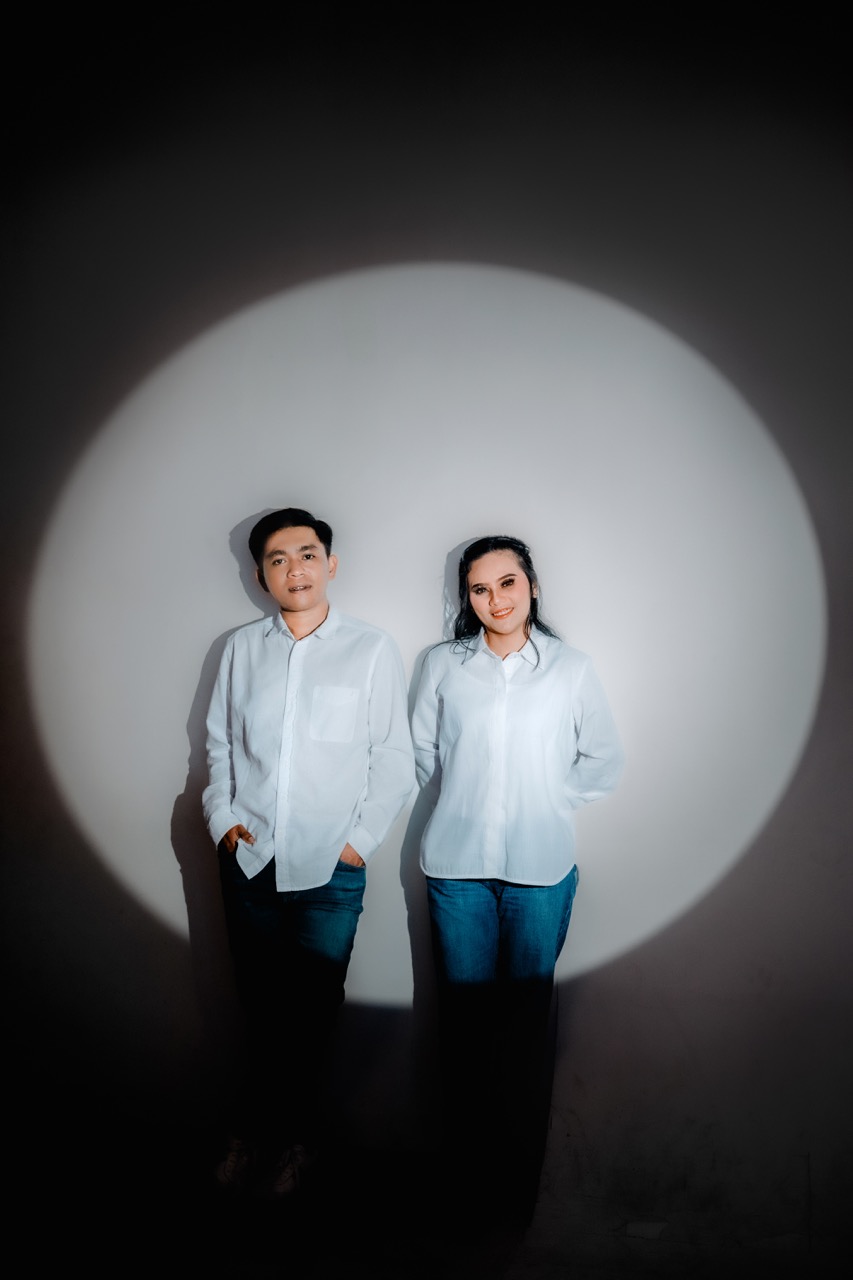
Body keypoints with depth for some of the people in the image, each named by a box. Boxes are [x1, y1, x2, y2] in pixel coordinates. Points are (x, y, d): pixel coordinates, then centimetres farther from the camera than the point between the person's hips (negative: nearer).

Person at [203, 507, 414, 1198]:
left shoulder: (372, 649, -3)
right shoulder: (242, 648, 7)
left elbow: (394, 759, -2)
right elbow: (219, 741, 13)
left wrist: (360, 838, -7)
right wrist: (223, 816, 1)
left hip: (330, 869, -2)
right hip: (248, 861, 3)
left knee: (311, 1011, 7)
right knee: (260, 1008, 13)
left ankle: (294, 1132, 30)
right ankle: (255, 1128, 33)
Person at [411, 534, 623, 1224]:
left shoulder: (572, 668, 2)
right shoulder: (443, 664, 5)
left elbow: (604, 762, 8)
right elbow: (421, 749, 12)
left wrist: (550, 802, 1)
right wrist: (462, 804, 5)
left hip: (541, 867, -1)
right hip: (457, 864, 1)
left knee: (528, 1019, 4)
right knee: (465, 1017, 8)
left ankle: (521, 1176, 21)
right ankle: (472, 1170, 24)